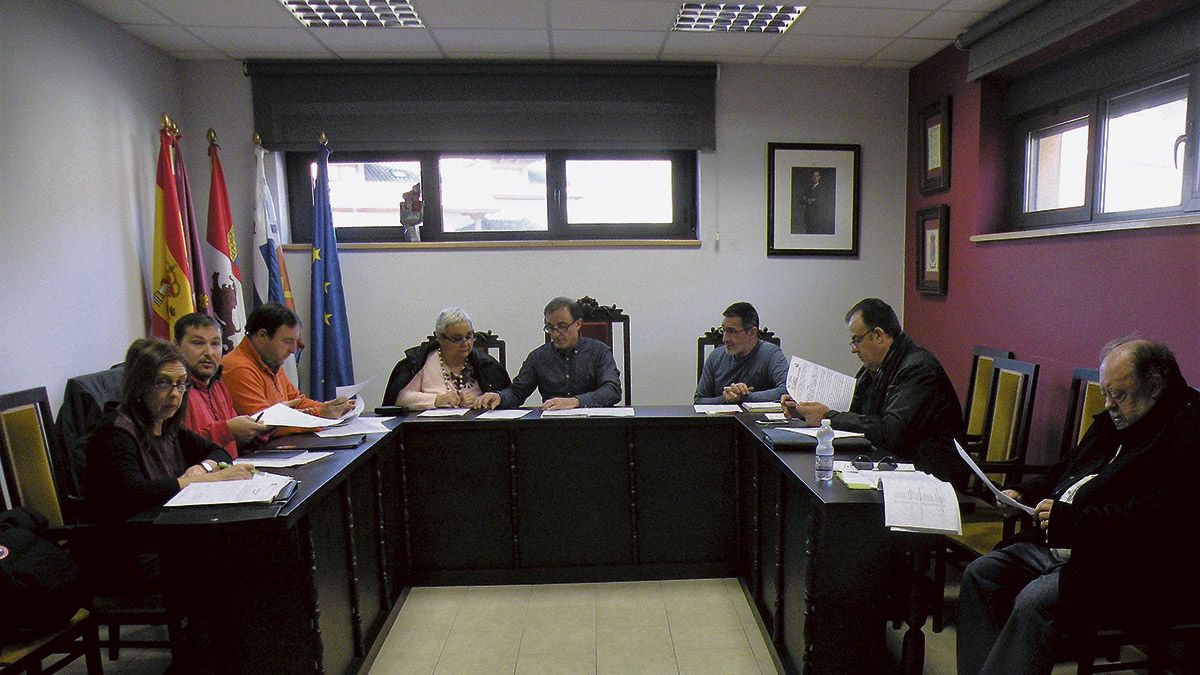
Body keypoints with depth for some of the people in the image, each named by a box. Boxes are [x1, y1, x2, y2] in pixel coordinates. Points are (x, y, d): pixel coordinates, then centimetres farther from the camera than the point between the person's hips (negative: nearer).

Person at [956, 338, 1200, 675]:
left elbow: (1158, 517, -25)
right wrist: (1022, 493, 7)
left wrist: (1072, 520, -27)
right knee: (981, 574, -3)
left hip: (1129, 571, -9)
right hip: (1057, 546, 9)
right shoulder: (1115, 419, 15)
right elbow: (1064, 472, 25)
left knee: (1035, 601, -29)